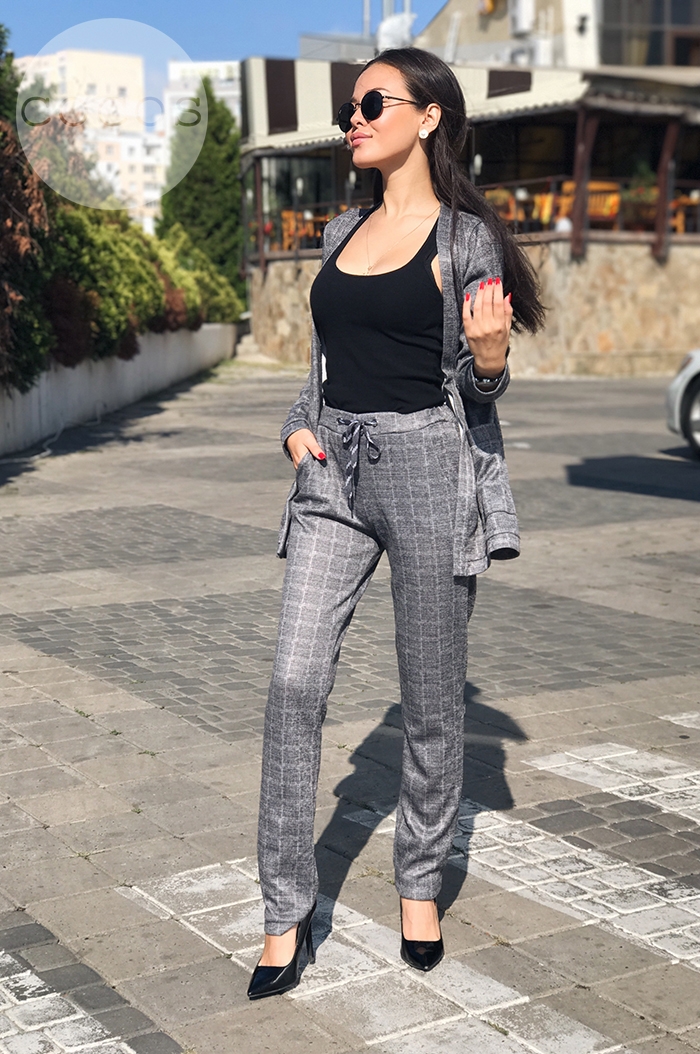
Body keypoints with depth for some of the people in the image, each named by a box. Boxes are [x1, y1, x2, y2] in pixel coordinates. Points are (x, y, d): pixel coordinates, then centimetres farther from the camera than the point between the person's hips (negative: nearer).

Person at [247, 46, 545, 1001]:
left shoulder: (465, 236, -2)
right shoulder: (343, 233, 15)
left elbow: (479, 385, 0)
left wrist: (488, 356, -23)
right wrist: (299, 425, 6)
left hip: (430, 465, -4)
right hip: (336, 470, 5)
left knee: (432, 698, 5)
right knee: (295, 680, -6)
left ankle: (420, 885, 26)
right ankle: (287, 913, 3)